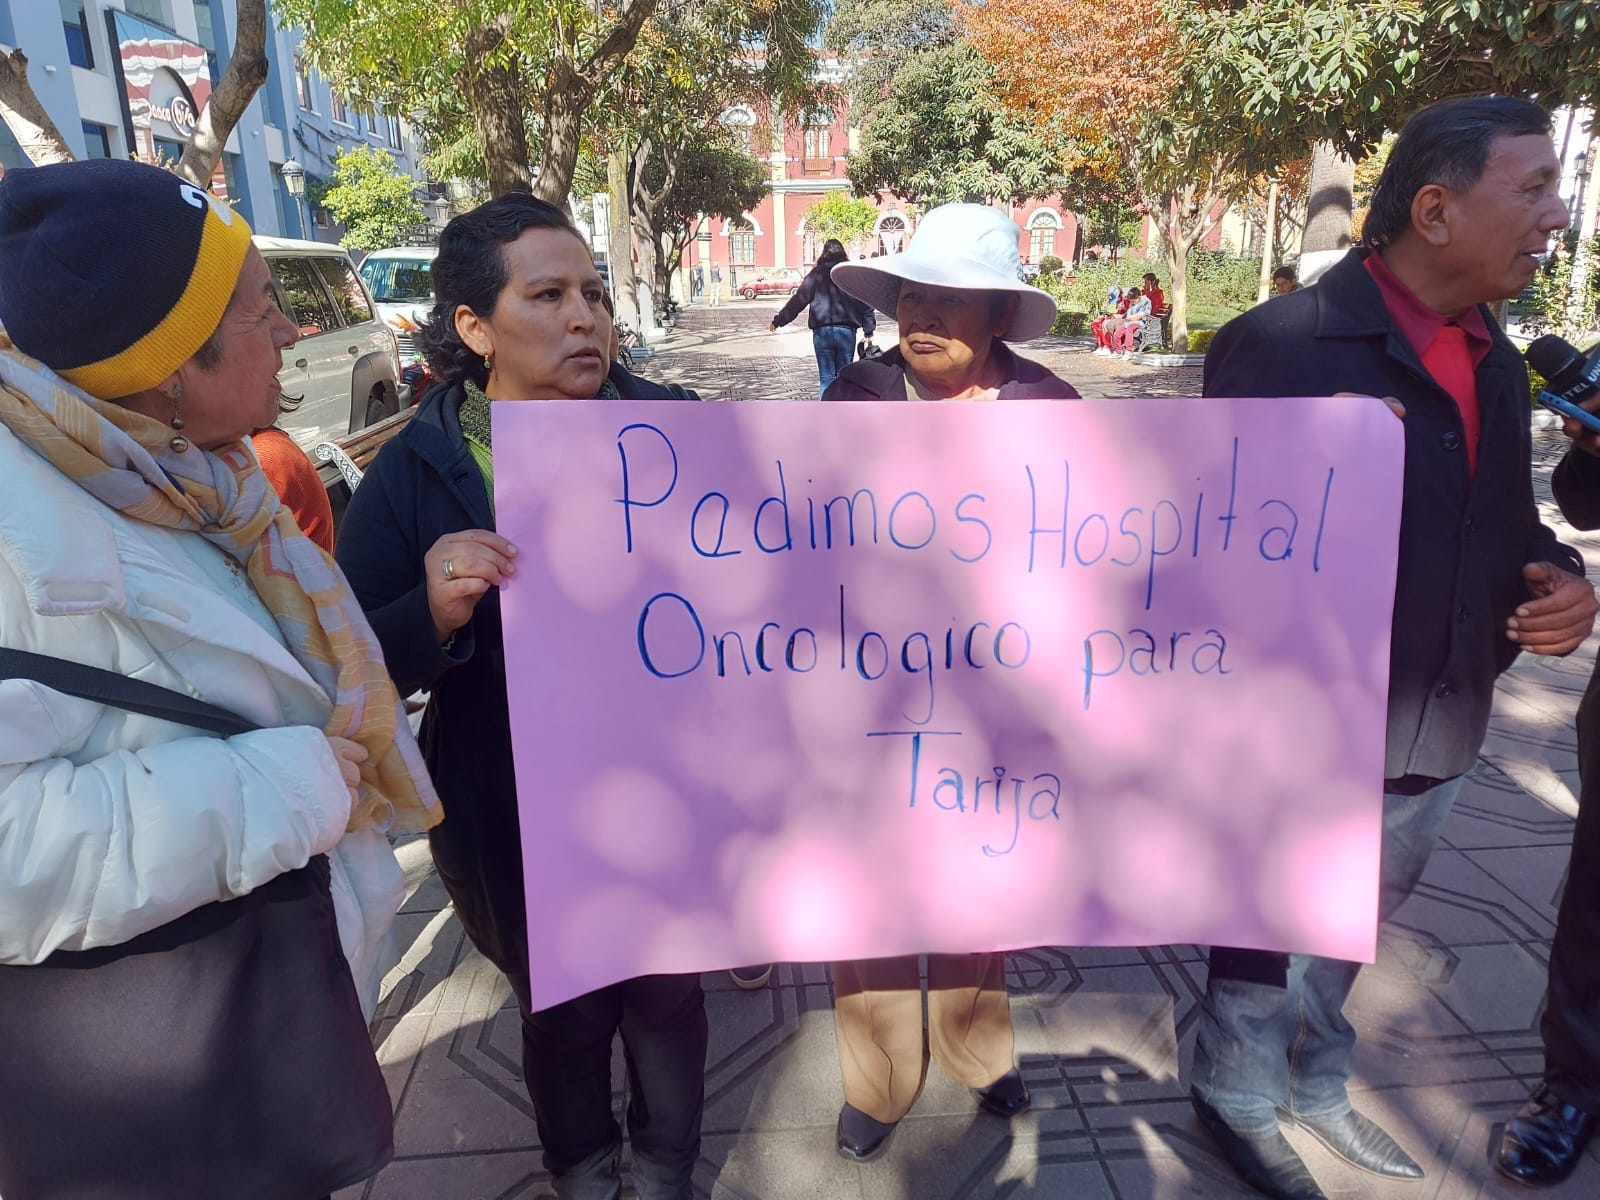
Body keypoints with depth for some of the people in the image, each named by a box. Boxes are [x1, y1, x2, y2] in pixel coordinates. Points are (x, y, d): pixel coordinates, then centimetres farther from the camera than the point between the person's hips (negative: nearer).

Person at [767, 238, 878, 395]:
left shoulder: (817, 273, 2)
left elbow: (798, 300, 2)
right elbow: (865, 303, 3)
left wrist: (778, 320, 8)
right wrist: (869, 330, 6)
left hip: (822, 331, -1)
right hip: (847, 330, 1)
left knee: (826, 378, 4)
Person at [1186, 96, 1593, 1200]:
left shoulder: (1496, 362, 7)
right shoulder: (1281, 345, -19)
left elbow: (1503, 529, 15)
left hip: (1437, 743, 7)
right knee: (1269, 949, 15)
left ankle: (1313, 1085, 52)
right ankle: (1239, 1100, 42)